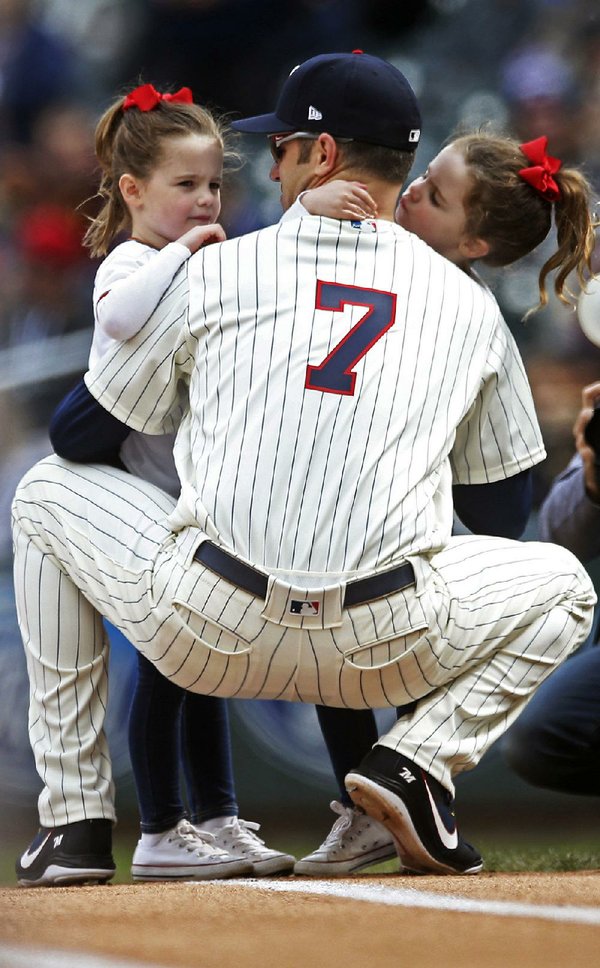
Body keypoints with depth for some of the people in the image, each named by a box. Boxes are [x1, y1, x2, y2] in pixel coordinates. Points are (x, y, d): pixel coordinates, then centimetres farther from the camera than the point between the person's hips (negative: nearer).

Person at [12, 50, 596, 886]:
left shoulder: (216, 269, 9)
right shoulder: (467, 303, 14)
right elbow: (509, 498, 24)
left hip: (203, 632, -1)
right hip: (382, 654, 1)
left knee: (48, 490, 27)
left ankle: (72, 818, 21)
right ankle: (418, 761, 1)